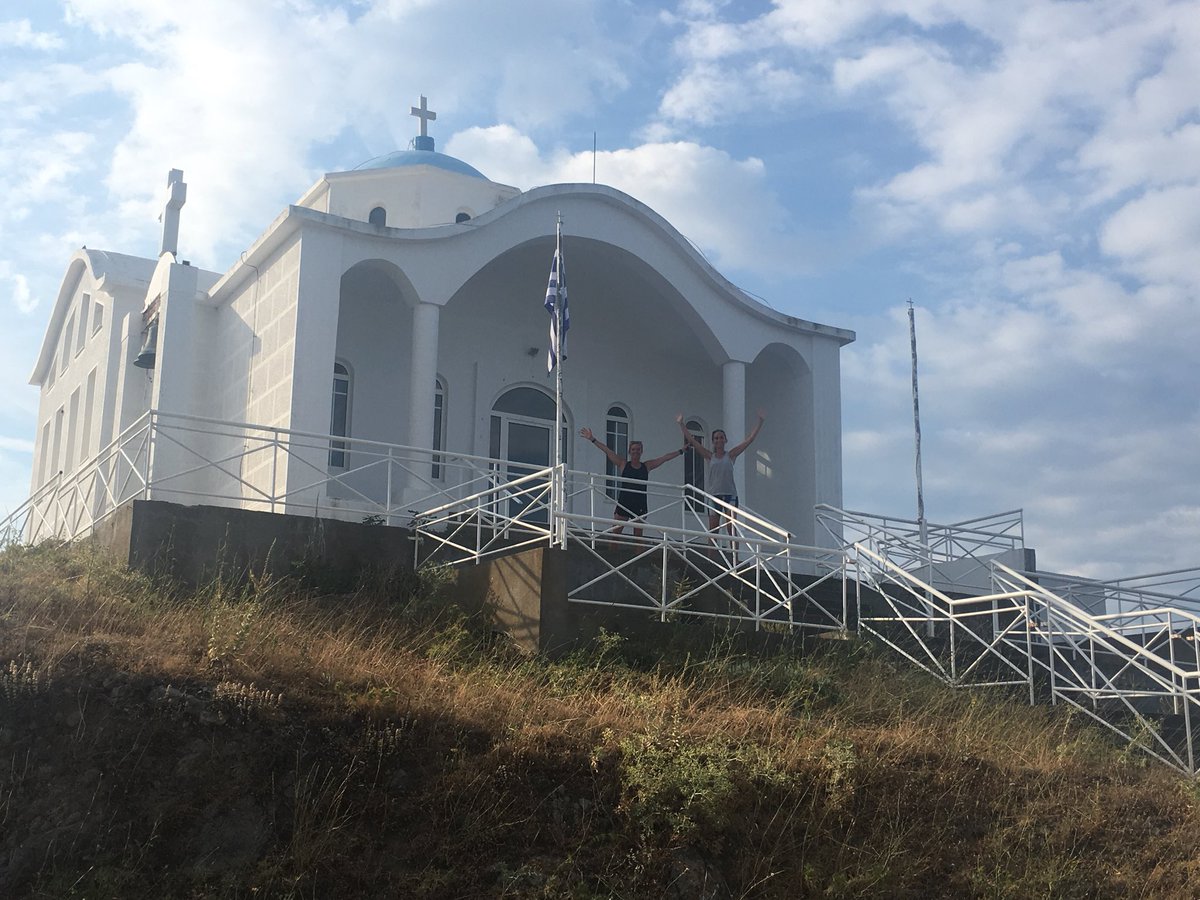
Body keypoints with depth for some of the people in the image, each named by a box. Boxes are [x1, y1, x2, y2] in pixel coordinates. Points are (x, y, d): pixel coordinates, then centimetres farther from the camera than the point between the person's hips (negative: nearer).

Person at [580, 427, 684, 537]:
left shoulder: (647, 466, 8)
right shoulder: (623, 464, 3)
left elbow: (665, 457, 11)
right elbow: (607, 451, -1)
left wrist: (681, 450, 15)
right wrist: (592, 439, -4)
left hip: (640, 505, 2)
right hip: (623, 503, -2)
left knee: (638, 534, 5)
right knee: (616, 532, -4)